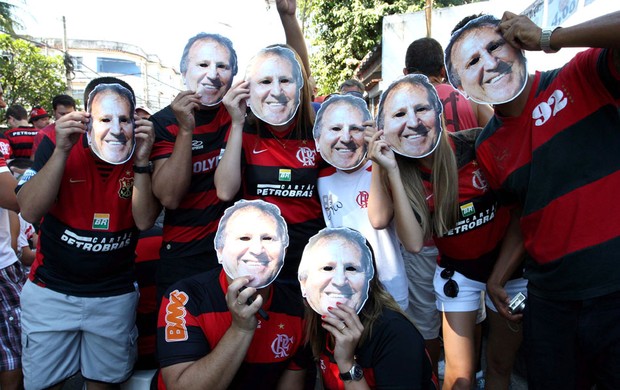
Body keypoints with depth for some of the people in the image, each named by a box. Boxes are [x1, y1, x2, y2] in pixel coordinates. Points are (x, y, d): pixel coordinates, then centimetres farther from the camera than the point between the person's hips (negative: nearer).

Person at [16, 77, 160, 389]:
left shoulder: (141, 153, -6)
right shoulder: (55, 144, -9)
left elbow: (144, 221, -14)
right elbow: (30, 212, -17)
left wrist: (141, 162, -25)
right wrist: (62, 150, -26)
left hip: (115, 295, 1)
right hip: (50, 290, 0)